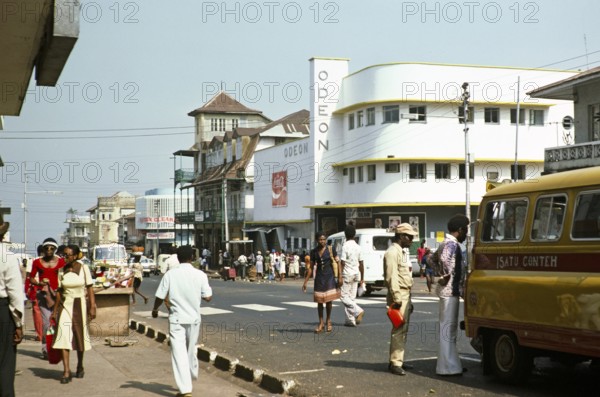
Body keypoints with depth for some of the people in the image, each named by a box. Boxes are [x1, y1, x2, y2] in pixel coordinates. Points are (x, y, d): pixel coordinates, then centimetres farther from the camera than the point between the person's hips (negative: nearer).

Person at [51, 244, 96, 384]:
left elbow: (90, 289, -2)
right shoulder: (62, 270, 3)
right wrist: (55, 309, 9)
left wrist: (92, 307, -8)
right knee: (63, 335, -12)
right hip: (65, 305, 1)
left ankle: (80, 366, 29)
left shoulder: (84, 268, -3)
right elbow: (59, 291, 9)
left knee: (80, 336, 8)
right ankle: (66, 371, -14)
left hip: (79, 305, -1)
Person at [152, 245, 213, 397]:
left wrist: (155, 309, 17)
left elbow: (160, 297, -4)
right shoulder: (200, 275, -6)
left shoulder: (170, 275, -8)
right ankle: (192, 376, 44)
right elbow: (208, 297, -4)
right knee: (191, 349, 22)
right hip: (193, 318, 2)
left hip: (176, 319, -2)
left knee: (179, 352, -3)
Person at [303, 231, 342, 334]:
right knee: (319, 300, 3)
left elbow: (338, 263, -2)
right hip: (319, 277, 2)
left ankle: (328, 321, 18)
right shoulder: (314, 252, 4)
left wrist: (340, 277, -11)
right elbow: (310, 268, 9)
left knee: (329, 299, -1)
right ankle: (321, 323, 13)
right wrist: (305, 282, 7)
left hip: (329, 276, -2)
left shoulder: (331, 250, -3)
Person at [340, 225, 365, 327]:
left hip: (347, 274, -7)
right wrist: (362, 277, 17)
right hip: (356, 274, 7)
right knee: (351, 297, 11)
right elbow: (361, 263, 10)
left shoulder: (345, 246, -13)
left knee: (344, 296, -2)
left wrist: (339, 277, -11)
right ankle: (350, 320, 10)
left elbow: (342, 263, -16)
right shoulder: (357, 247, 7)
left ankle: (358, 311, -22)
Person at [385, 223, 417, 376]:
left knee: (403, 330, 12)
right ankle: (395, 363, -9)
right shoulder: (392, 252, -12)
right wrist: (396, 298, -23)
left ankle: (398, 360, 19)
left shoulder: (402, 252, 20)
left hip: (405, 295, 10)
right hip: (399, 296, -10)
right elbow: (391, 277, -19)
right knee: (399, 330, -10)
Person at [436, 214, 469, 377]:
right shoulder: (452, 244, -15)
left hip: (452, 291, 11)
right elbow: (444, 259, -31)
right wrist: (448, 276, -20)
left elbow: (438, 258, 24)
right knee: (448, 327, -7)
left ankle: (451, 363, 22)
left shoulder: (451, 243, 17)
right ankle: (448, 367, -5)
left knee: (450, 329, 15)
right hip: (450, 290, -11)